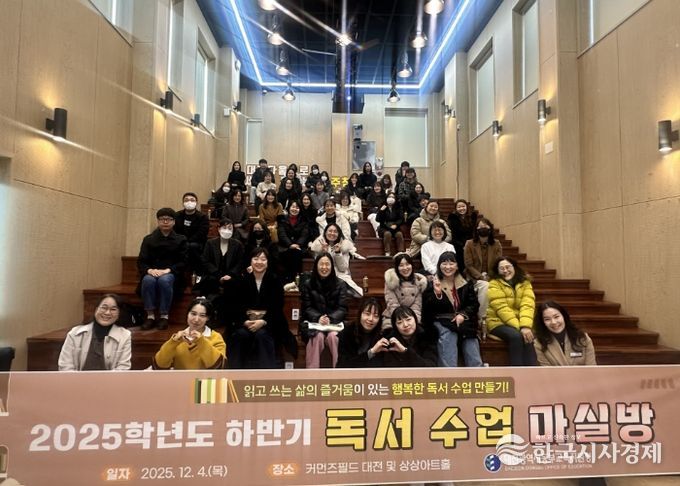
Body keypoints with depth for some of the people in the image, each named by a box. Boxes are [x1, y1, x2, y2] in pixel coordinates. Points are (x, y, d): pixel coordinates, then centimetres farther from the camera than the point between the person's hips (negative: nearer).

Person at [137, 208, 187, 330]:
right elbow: (141, 261, 5)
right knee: (148, 280, -34)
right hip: (152, 273, 2)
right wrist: (149, 270, -17)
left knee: (164, 280, -36)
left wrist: (168, 270, -17)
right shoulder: (148, 239, 13)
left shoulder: (180, 239, 8)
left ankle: (164, 316, -25)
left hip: (171, 273, -2)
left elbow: (183, 261, -1)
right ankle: (150, 316, -24)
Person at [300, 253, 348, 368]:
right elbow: (307, 308, 0)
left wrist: (330, 319, -21)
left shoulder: (340, 284, 4)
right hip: (313, 322, 0)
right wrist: (318, 318, -20)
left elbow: (342, 309, -1)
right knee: (318, 336, -32)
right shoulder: (307, 284, 5)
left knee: (333, 336, -32)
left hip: (334, 322, 0)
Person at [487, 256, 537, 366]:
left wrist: (525, 326, -29)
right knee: (515, 336, -33)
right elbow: (502, 309, -16)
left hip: (520, 324, 3)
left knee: (529, 337, -30)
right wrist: (519, 327, -26)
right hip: (499, 322, -3)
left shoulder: (525, 283, 5)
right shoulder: (494, 284, -5)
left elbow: (528, 305, -11)